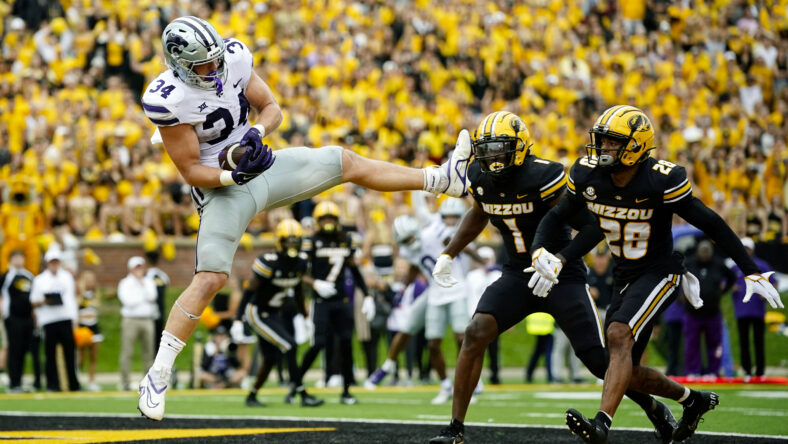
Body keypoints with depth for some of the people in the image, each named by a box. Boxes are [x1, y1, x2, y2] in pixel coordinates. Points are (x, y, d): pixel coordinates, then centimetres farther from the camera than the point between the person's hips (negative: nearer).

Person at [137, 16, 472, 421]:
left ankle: (443, 180, 22)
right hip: (223, 186, -6)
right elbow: (191, 170, -18)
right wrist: (232, 176, -34)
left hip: (261, 165, 6)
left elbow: (272, 108, 2)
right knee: (210, 278, -18)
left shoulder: (234, 59, -8)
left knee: (345, 163, 8)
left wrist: (256, 132, -20)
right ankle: (157, 376, -14)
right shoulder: (167, 99, -24)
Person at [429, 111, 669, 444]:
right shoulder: (480, 179, -2)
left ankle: (654, 408, 21)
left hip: (562, 277, -5)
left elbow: (590, 224, -22)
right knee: (475, 334, -17)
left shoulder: (542, 177, -23)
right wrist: (448, 254, 18)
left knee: (598, 360, -6)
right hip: (517, 275, 5)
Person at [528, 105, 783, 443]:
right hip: (624, 276, 7)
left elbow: (712, 225, -14)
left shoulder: (662, 181, -22)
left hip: (659, 273, -7)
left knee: (619, 335, -31)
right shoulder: (587, 175, -7)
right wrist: (540, 251, -16)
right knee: (628, 372, 8)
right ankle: (694, 401, 33)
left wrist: (752, 273, -13)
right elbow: (559, 216, 6)